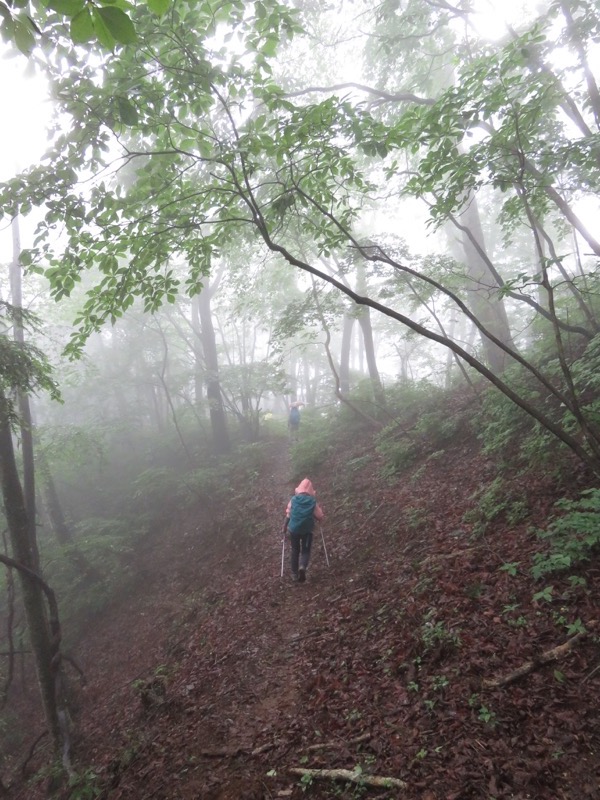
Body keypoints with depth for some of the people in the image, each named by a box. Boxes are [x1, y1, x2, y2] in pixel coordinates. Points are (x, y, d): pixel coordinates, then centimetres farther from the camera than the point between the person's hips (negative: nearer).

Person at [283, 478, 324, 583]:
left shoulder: (293, 500, -9)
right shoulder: (313, 502, -11)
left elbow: (288, 515, -3)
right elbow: (320, 516, -2)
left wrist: (285, 526, 11)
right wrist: (318, 518, 21)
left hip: (294, 529, 2)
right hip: (307, 530, -2)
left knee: (295, 550, 20)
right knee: (306, 550, 12)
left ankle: (294, 573, 25)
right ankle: (303, 567, -17)